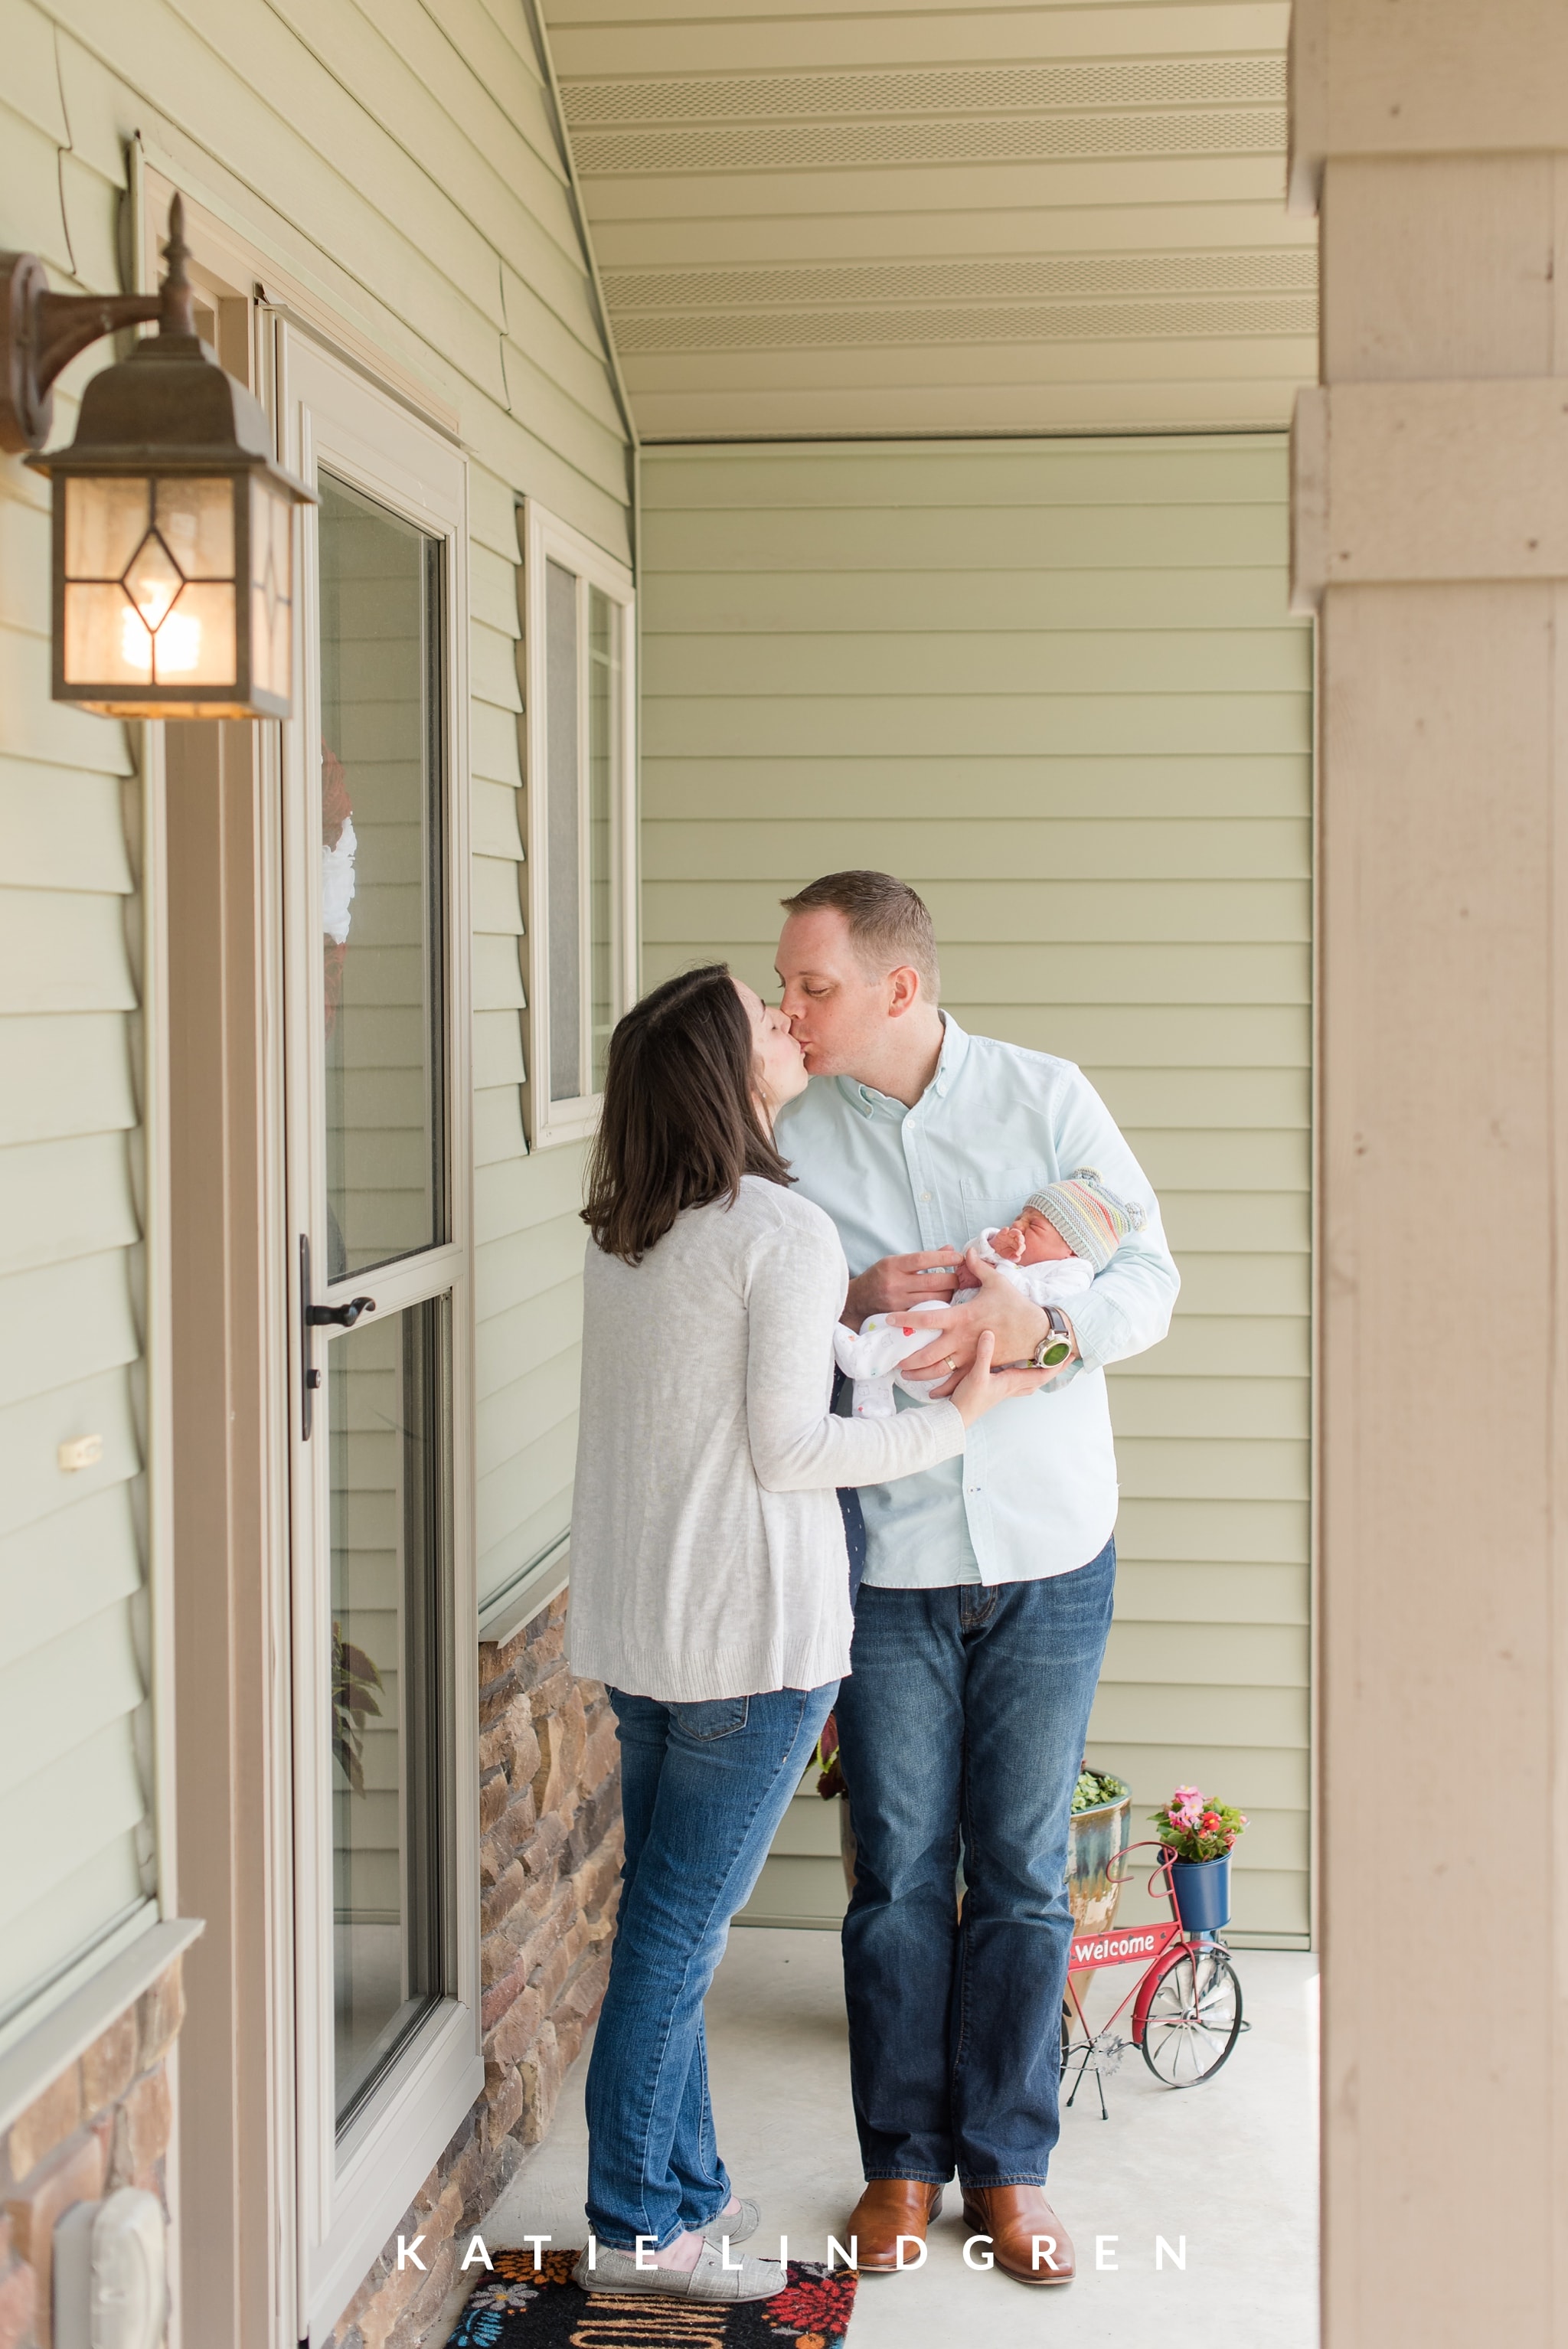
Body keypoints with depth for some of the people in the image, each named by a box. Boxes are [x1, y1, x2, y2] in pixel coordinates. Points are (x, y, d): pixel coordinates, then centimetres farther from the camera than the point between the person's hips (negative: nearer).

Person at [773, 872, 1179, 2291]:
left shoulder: (1049, 1100, -3)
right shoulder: (793, 1141, 0)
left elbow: (1151, 1281, -5)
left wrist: (1041, 1324, -25)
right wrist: (854, 1305, -20)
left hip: (1047, 1550, 0)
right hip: (886, 1555, 1)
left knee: (1025, 1874, 8)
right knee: (900, 1872, 8)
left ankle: (1009, 2163, 22)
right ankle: (904, 2161, 24)